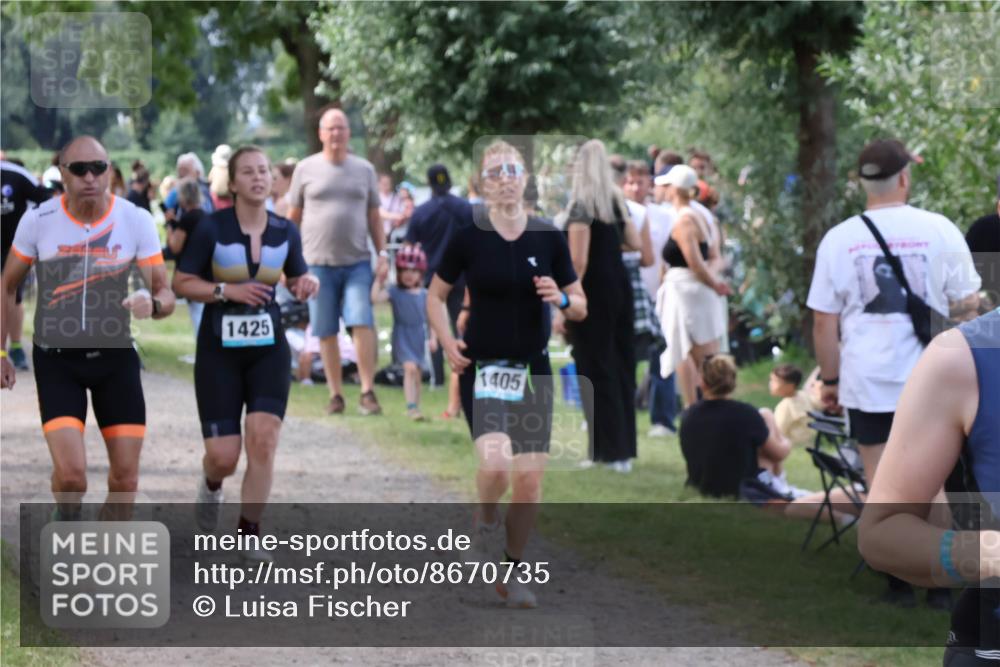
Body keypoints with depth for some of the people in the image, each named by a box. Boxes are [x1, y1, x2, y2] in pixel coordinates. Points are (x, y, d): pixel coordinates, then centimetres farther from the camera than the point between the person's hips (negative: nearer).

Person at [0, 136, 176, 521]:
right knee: (71, 473, -16)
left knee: (125, 479, 0)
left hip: (116, 357, 2)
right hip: (56, 359, -2)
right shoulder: (38, 221, -8)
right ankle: (68, 523, 17)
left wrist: (152, 303, -31)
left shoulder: (136, 221, -8)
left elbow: (165, 294, -8)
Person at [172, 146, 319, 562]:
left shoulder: (285, 231, 2)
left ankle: (249, 535, 0)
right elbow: (182, 283, -4)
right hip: (219, 349, -2)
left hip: (268, 348, 2)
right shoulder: (211, 228, -9)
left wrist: (306, 285, -7)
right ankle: (211, 486, 36)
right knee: (224, 456, -3)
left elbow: (296, 277, 16)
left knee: (263, 440, -13)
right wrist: (226, 291, -19)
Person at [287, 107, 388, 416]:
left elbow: (374, 217, 14)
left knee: (362, 323, -13)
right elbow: (293, 217, 9)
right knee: (326, 332, 2)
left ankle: (367, 393, -10)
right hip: (318, 262, 0)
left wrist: (383, 254, 5)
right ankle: (336, 396, 10)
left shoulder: (364, 170, 10)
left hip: (357, 262, 0)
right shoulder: (306, 169, 5)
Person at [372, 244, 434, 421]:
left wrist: (433, 337, 2)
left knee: (417, 374, 11)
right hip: (402, 336, -4)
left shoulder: (425, 294, 4)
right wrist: (379, 279, -19)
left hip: (419, 338, 4)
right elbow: (376, 297, -19)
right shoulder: (395, 292, -5)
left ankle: (415, 408, 22)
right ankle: (411, 407, -26)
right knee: (410, 367, -22)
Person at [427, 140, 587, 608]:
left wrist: (562, 299, -15)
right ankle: (485, 518, 9)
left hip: (533, 370, 3)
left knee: (530, 482, 2)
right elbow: (435, 295, 9)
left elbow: (580, 308, 7)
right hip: (482, 368, -3)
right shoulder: (468, 239, -4)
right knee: (496, 463, -24)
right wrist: (447, 342, -6)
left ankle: (513, 571, 20)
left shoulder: (549, 239, 1)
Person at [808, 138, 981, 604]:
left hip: (867, 382, 0)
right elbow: (966, 306, 2)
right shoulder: (939, 230, -5)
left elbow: (823, 321, 0)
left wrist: (830, 379, 11)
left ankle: (899, 584, 10)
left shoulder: (839, 239, -2)